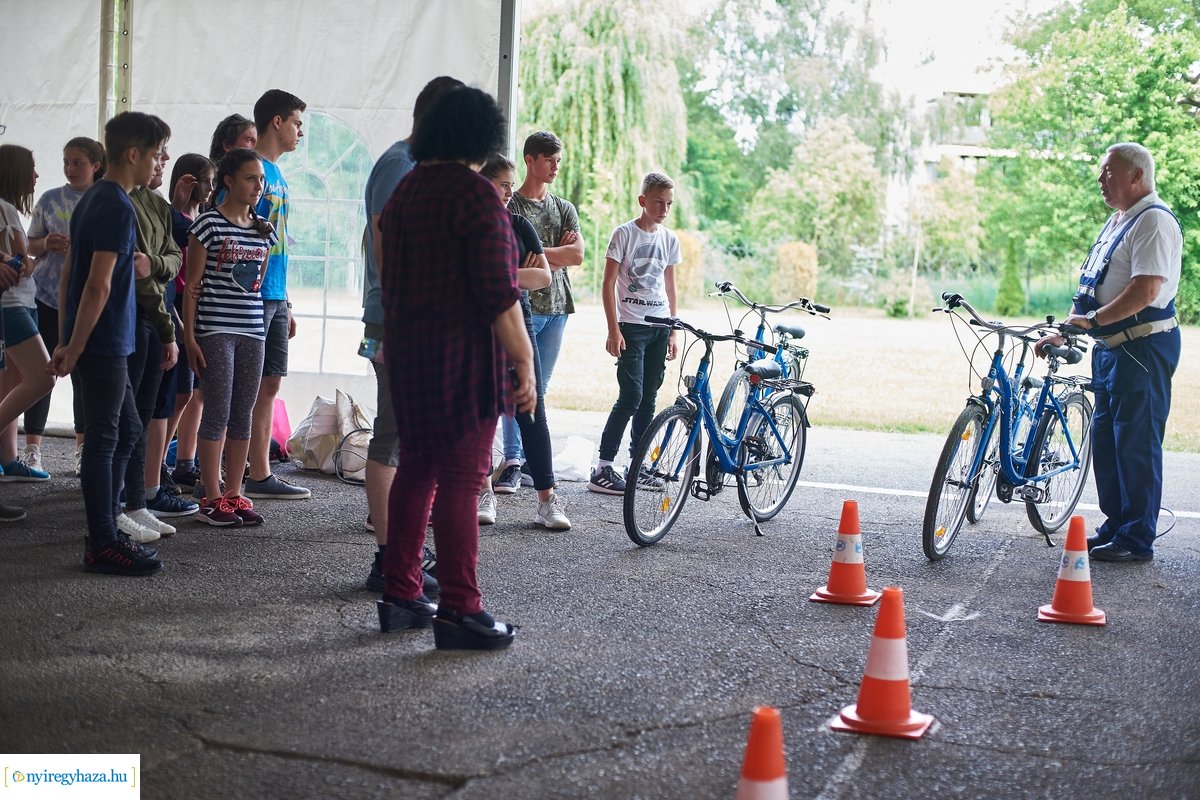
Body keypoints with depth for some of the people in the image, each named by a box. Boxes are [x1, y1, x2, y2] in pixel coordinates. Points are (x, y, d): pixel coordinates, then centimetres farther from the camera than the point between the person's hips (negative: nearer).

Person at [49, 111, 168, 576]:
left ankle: (107, 531, 22)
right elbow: (98, 285, -20)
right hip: (104, 342, -10)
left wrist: (68, 341, 17)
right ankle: (103, 545, 4)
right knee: (103, 439, -3)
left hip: (95, 342, 10)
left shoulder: (92, 199, 14)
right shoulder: (119, 208, -16)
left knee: (126, 431, 16)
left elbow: (72, 273, 16)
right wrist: (74, 347, -17)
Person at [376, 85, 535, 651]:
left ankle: (400, 596, 19)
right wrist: (524, 363, -14)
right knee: (460, 478, -5)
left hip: (408, 351, 8)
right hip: (465, 356, -8)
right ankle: (459, 610, -1)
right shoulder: (476, 193, -13)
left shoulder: (406, 189, 13)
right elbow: (499, 293, -18)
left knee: (416, 469, 14)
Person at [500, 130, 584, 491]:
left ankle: (530, 458, 12)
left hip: (556, 308, 5)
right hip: (521, 306, -5)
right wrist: (556, 251, -8)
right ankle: (513, 461, -7)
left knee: (539, 388, 7)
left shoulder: (564, 208, 16)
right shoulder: (509, 206, 1)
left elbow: (577, 255, 1)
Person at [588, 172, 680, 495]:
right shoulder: (624, 234, -5)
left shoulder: (669, 239, 11)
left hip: (659, 328, 6)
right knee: (632, 395, -13)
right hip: (631, 325, -5)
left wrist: (673, 331, 14)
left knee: (649, 397, 8)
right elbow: (608, 283, -6)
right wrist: (614, 330, -13)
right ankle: (602, 469, -9)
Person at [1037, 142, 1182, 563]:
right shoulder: (1118, 221, 17)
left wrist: (1093, 320, -21)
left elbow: (1146, 291, -25)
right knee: (1105, 438, 14)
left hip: (1143, 349, -10)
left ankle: (1137, 541, 4)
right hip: (1111, 347, 10)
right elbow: (1092, 287, 22)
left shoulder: (1153, 220, -14)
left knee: (1136, 443, -4)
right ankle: (1115, 526, 25)